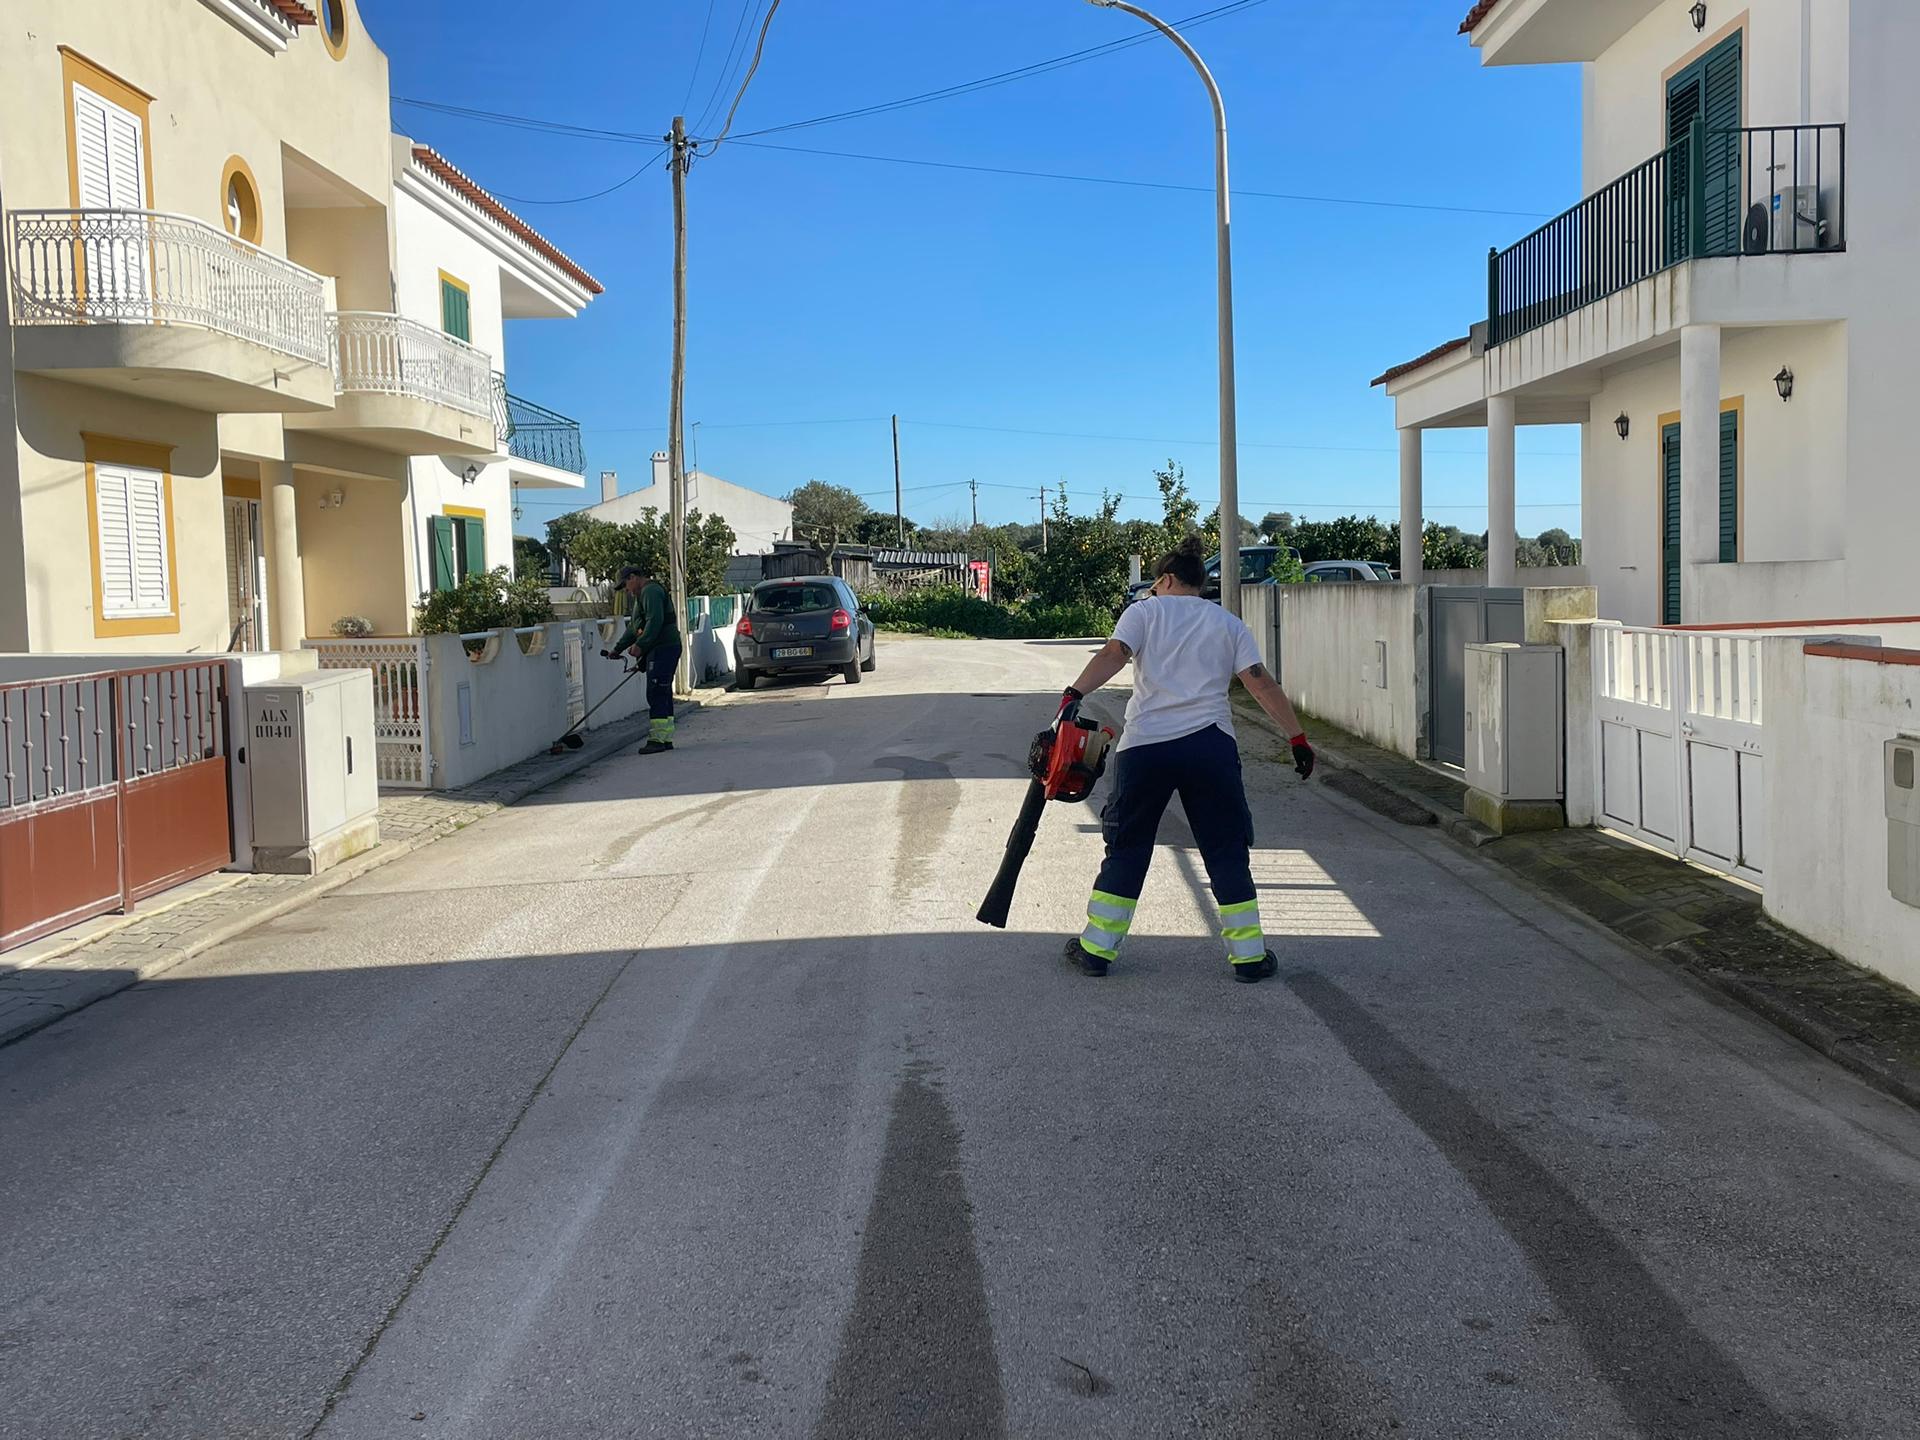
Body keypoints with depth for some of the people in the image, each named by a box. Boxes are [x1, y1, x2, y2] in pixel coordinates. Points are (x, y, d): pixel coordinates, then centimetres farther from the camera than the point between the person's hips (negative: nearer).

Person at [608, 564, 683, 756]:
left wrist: (640, 645, -21)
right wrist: (617, 648, 26)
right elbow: (633, 628, 30)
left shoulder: (651, 591, -10)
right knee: (663, 694, 11)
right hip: (657, 650, 11)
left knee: (656, 694, -11)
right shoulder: (642, 594, 25)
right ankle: (666, 739, 14)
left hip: (663, 649, -11)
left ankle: (657, 739, -11)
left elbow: (655, 621, -22)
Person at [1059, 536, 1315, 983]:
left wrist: (1074, 694, -21)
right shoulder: (1229, 624, 14)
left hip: (1144, 746, -1)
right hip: (1210, 746, 1)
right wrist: (1298, 738, 6)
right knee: (1227, 850, 10)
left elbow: (1113, 655, -9)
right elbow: (1262, 684, 5)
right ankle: (1249, 954, 11)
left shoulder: (1144, 612, 9)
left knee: (1126, 846, 12)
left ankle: (1097, 947, 15)